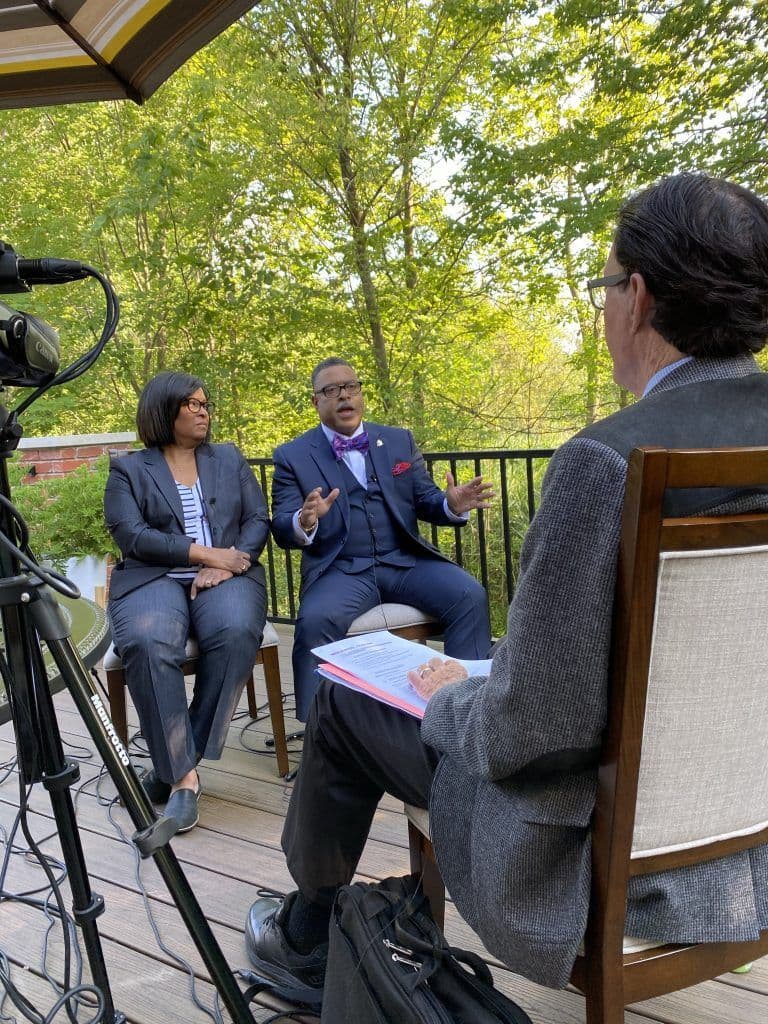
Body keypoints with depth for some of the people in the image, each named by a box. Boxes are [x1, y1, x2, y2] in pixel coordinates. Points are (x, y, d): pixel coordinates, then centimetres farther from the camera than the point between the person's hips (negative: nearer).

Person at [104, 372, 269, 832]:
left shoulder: (230, 459, 18)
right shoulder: (128, 469, 10)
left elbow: (259, 520, 8)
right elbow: (131, 535, -5)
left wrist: (227, 564, -11)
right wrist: (204, 553, -14)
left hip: (227, 574, 2)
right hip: (153, 578, -1)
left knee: (237, 634, -33)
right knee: (148, 646, -35)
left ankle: (179, 760, -18)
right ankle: (183, 773, -22)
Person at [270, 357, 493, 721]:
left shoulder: (400, 440, 14)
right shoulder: (292, 456, 6)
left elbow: (425, 500, 13)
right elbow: (282, 530, 0)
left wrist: (452, 506, -12)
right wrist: (304, 522, -25)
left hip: (406, 561, 3)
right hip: (339, 570, -2)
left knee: (470, 596, -21)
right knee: (316, 620, -32)